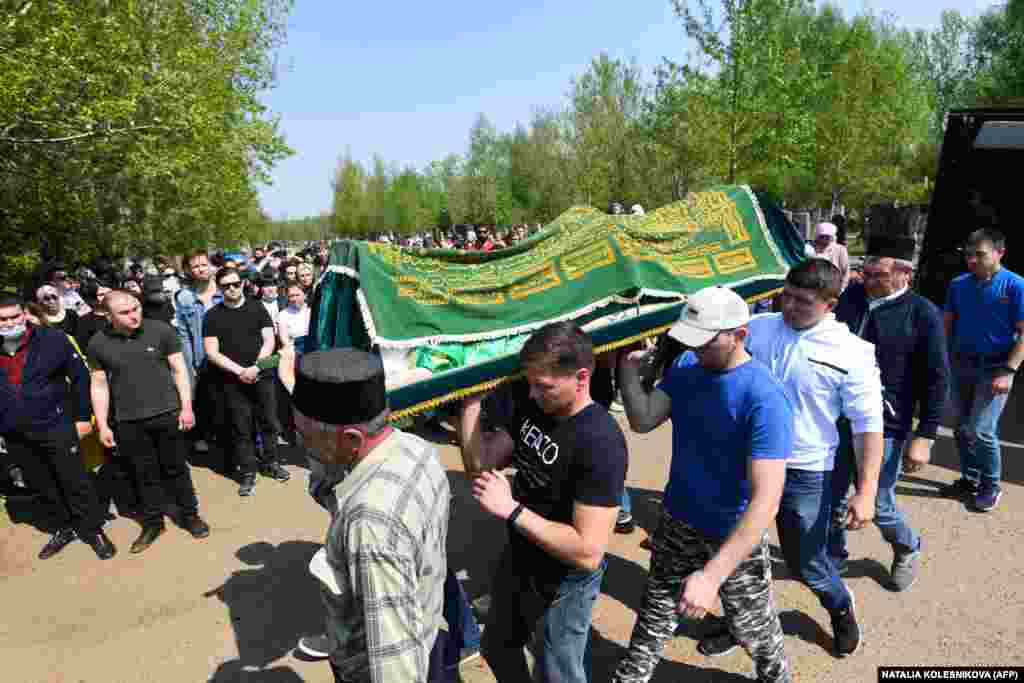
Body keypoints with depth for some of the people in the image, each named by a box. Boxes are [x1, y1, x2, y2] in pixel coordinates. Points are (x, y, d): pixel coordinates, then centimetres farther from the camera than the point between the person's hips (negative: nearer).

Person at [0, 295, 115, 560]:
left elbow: (79, 376, -5)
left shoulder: (52, 339, -11)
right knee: (43, 487, 17)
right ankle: (66, 527, 35)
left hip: (55, 425, -4)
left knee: (75, 482, 4)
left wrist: (82, 416, -4)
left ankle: (93, 529, 21)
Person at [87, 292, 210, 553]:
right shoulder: (98, 343, -2)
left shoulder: (161, 330, -8)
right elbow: (99, 385, 5)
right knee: (145, 474, 14)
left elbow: (179, 369, -3)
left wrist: (187, 407, -6)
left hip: (167, 414, -1)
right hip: (129, 422, 2)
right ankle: (153, 523, 30)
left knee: (176, 469, 11)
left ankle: (190, 515, 27)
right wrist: (102, 425, 4)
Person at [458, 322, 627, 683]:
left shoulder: (600, 442, -32)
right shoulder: (532, 407, -8)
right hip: (517, 560, 7)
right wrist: (472, 397, -14)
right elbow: (479, 464, -5)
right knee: (496, 648, 30)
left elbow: (588, 553, -33)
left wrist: (511, 509, -33)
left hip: (565, 581, -7)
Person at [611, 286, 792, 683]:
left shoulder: (764, 399, -28)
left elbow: (766, 500, -33)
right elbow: (643, 421, -8)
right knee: (656, 612, 22)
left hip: (735, 533, -4)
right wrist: (628, 368, -22)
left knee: (752, 627, 21)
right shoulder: (686, 367, -7)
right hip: (678, 520, 5)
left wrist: (712, 575, -39)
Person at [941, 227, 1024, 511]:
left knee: (981, 430, -8)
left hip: (995, 368, -5)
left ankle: (991, 486, 14)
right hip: (962, 365, 5)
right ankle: (970, 479, 29)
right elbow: (946, 323, 9)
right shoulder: (958, 284, 2)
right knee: (963, 429, 12)